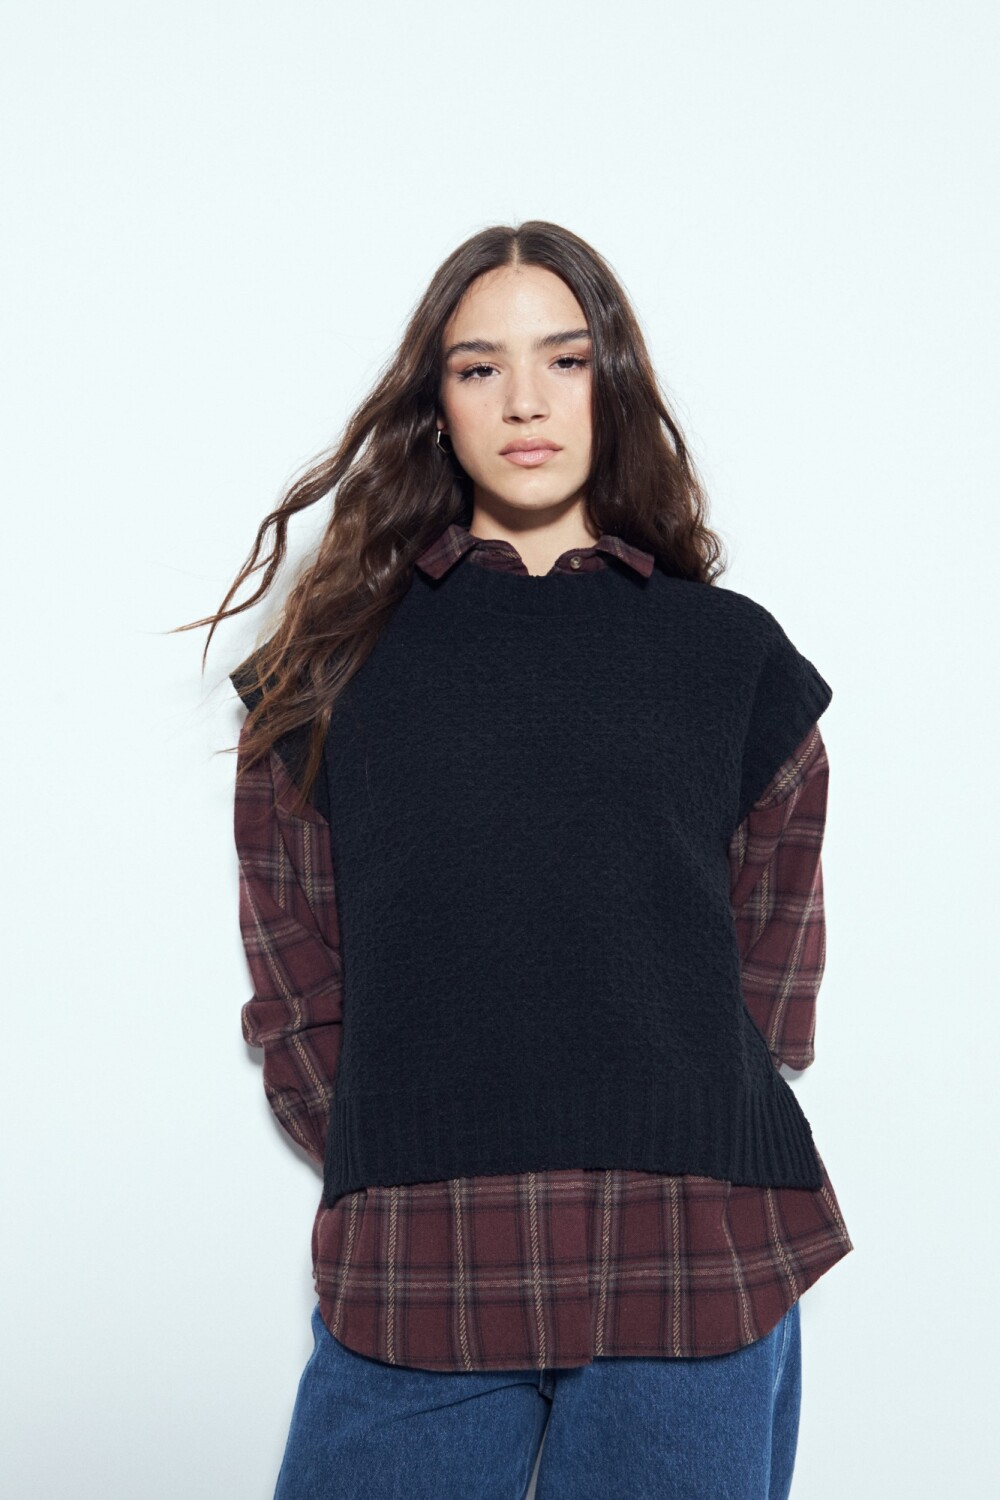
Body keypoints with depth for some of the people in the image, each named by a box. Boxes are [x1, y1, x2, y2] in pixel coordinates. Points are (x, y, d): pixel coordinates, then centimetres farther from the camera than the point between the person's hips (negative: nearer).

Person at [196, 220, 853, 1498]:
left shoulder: (729, 651, 9)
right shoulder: (341, 653, 7)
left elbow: (774, 950, 13)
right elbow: (291, 969, 7)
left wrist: (666, 1163, 6)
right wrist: (401, 1180, 0)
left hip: (696, 1276, 1)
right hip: (408, 1274, 0)